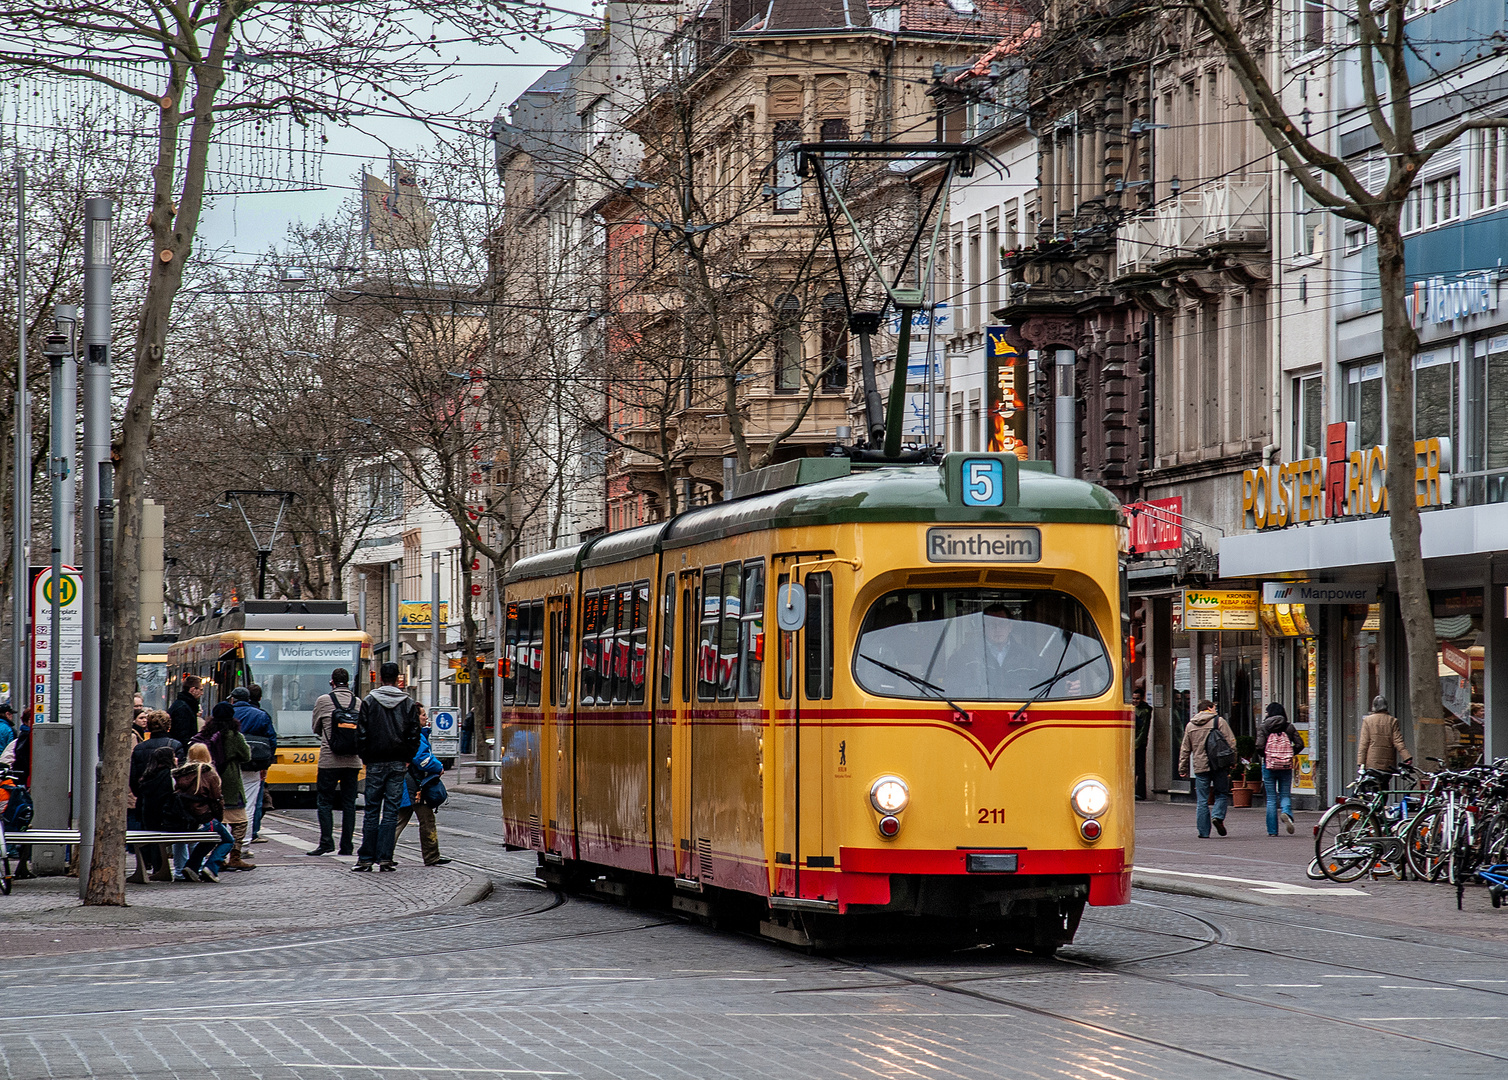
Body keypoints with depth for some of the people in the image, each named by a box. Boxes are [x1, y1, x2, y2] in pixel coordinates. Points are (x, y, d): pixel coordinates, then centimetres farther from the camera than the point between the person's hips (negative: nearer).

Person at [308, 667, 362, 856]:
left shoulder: (323, 701, -3)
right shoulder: (358, 703, 5)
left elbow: (316, 729, 10)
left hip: (329, 760, -3)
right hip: (353, 761, 3)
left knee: (324, 801, 3)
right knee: (349, 803, 7)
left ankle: (326, 841, -9)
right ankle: (346, 846, 7)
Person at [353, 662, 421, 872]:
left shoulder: (369, 702, -2)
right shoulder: (408, 703, 2)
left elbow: (361, 734, -3)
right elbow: (414, 735, 1)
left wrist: (365, 758, 6)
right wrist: (407, 759, 10)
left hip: (375, 763, -1)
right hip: (398, 764, 1)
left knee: (372, 811, 2)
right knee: (391, 811, 2)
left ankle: (366, 857, 0)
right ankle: (385, 857, -2)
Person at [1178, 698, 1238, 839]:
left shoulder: (1190, 725, 12)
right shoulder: (1219, 721, 0)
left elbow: (1185, 749, 15)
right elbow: (1231, 742, -5)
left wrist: (1183, 768, 20)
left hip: (1200, 767, 3)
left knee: (1202, 800, 4)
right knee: (1221, 794, 10)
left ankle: (1203, 831, 2)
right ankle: (1218, 816, -15)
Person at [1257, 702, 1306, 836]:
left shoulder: (1263, 728, -3)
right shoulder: (1289, 727, 2)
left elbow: (1259, 746, -14)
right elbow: (1300, 744, -3)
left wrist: (1263, 757, 5)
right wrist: (1290, 754, 11)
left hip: (1269, 766, -1)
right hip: (1286, 766, 1)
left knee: (1271, 798, 6)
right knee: (1285, 795, 10)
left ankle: (1272, 830, 5)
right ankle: (1286, 813, -23)